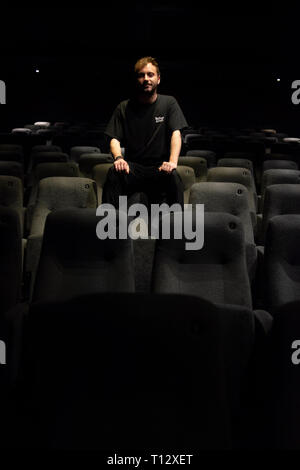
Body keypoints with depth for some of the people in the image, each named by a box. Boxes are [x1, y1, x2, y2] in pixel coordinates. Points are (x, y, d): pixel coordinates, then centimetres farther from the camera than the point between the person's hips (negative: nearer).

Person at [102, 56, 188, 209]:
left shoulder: (169, 103, 6)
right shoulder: (124, 108, 9)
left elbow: (176, 133, -6)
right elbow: (114, 139, 2)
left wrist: (172, 162, -25)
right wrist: (118, 158, -22)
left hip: (160, 167, -1)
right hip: (133, 166, 1)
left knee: (173, 176, -34)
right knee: (114, 172, -30)